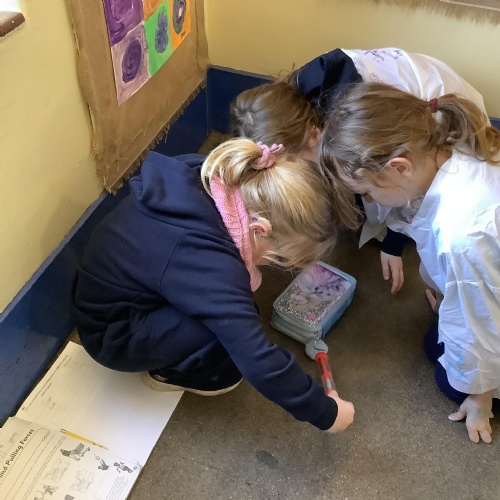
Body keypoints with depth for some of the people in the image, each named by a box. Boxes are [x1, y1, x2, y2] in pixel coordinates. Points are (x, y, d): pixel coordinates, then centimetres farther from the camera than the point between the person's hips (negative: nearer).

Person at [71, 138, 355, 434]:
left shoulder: (200, 181, -16)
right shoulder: (209, 267, -38)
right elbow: (259, 362, -34)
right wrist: (323, 412, -20)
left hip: (113, 290, 8)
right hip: (112, 334, -8)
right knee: (232, 327, -24)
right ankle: (170, 372, 4)